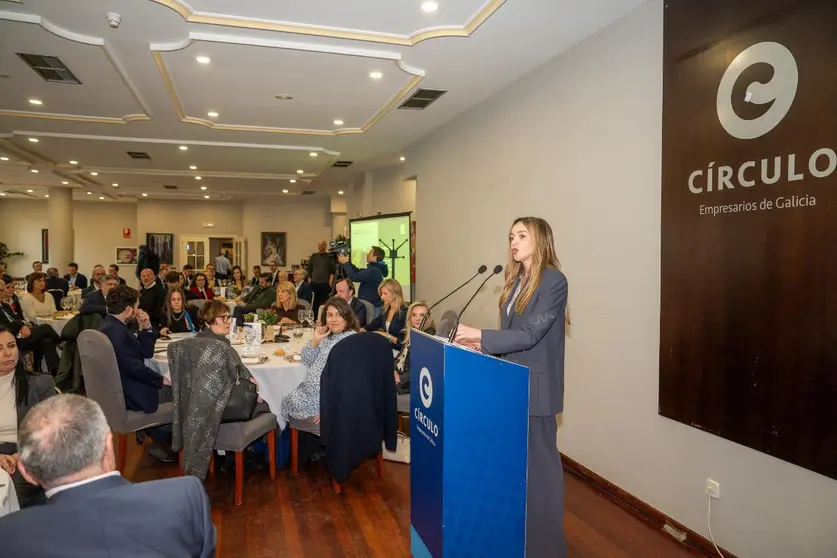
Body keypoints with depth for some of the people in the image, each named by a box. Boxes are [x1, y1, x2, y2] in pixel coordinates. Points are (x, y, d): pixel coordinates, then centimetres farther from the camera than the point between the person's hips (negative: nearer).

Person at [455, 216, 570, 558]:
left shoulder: (554, 281, -15)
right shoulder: (516, 281, 10)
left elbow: (529, 335, -21)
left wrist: (480, 335, -22)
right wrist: (484, 345, -2)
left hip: (536, 385, -8)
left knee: (538, 460, 6)